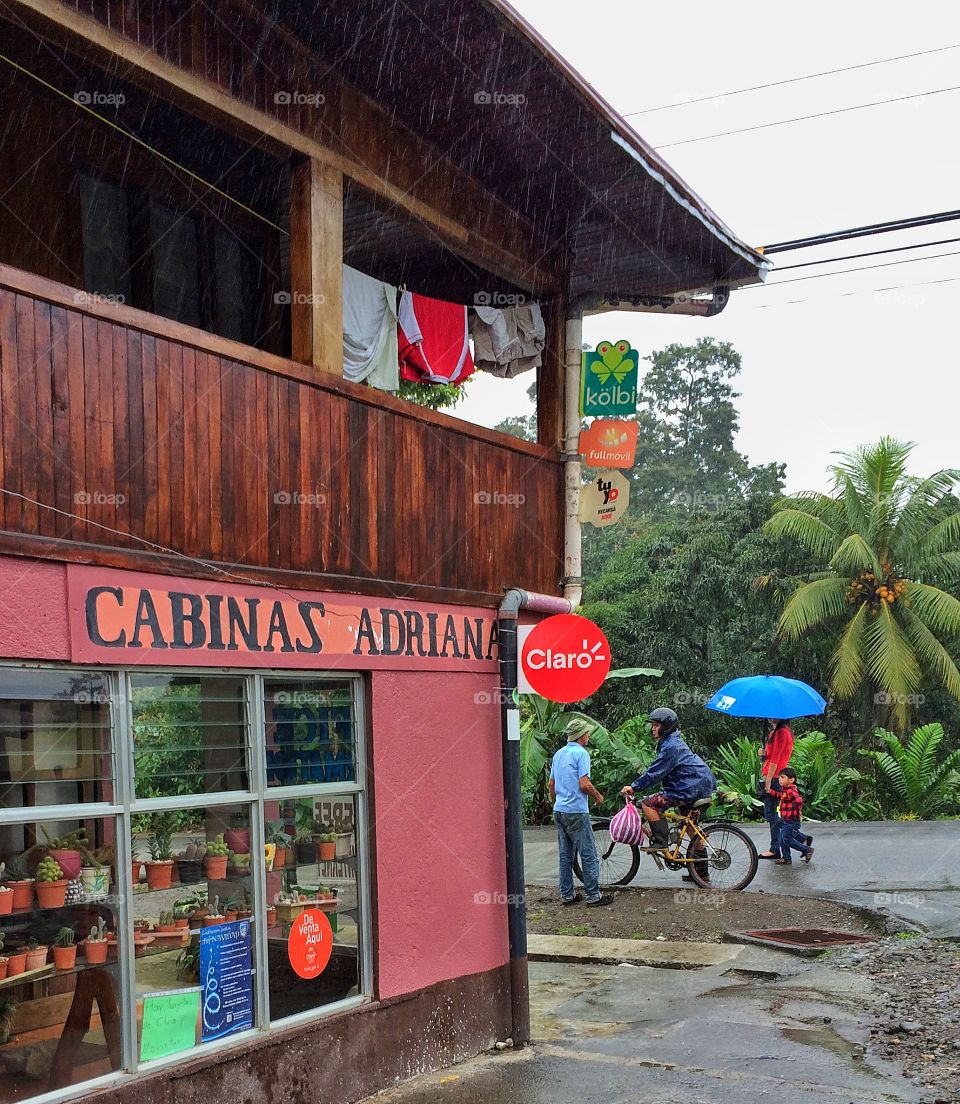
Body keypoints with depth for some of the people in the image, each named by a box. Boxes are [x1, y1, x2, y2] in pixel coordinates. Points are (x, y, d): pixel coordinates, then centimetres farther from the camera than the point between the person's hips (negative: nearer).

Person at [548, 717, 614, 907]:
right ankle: (593, 896, 0)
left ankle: (567, 894, 15)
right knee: (588, 854, -2)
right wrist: (598, 796, -2)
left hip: (559, 811, 8)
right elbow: (584, 784, -19)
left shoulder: (559, 754, 13)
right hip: (576, 811, -8)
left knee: (565, 855, 12)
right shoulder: (581, 753, -12)